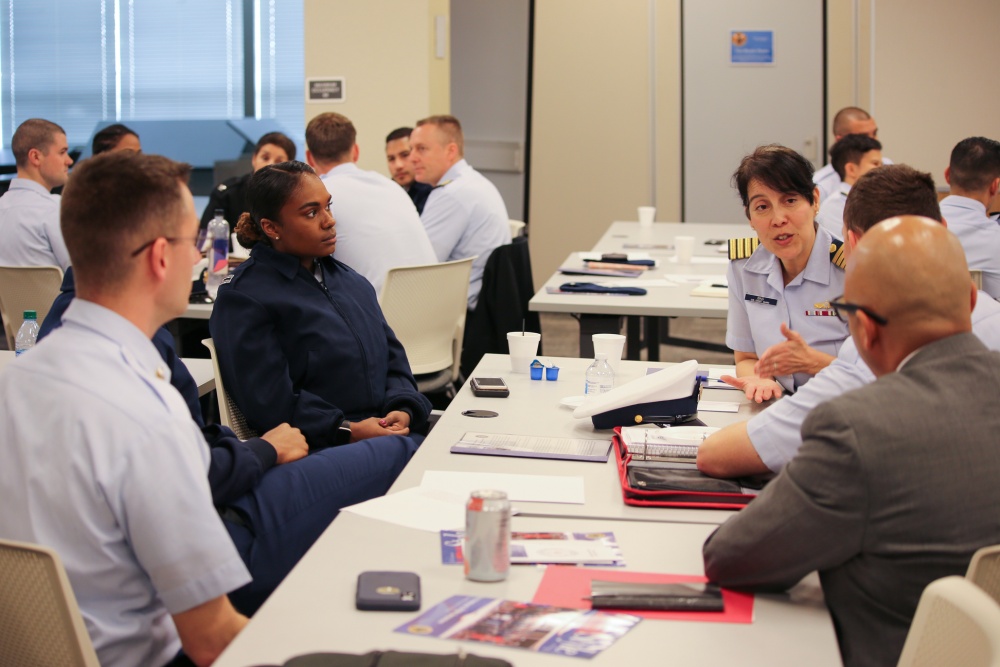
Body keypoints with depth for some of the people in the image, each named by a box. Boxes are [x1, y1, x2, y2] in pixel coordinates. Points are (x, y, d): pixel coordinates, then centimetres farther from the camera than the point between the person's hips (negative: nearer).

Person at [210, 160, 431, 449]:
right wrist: (348, 431, -17)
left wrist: (403, 409, -1)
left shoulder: (352, 281, 22)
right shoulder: (243, 297, -3)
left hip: (387, 432, 8)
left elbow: (392, 357, 20)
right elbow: (267, 401, -11)